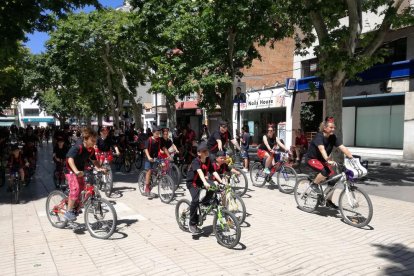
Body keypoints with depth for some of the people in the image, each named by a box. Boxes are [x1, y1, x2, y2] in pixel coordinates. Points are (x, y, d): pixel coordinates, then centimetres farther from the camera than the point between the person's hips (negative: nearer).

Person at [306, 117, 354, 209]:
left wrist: (352, 158, -29)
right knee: (325, 171, -33)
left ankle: (328, 200, 11)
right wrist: (328, 160, -57)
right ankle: (314, 184, -6)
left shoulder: (333, 137, -7)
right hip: (312, 159, -7)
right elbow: (322, 149, -41)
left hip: (322, 160, 7)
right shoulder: (319, 136, -25)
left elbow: (343, 148, -16)